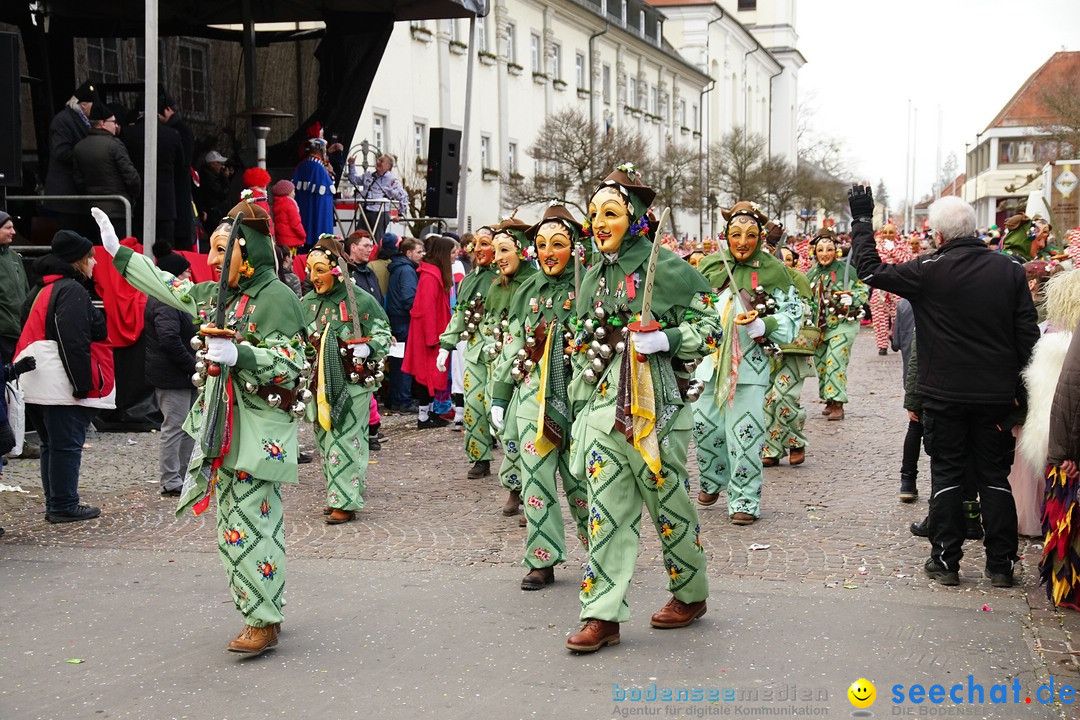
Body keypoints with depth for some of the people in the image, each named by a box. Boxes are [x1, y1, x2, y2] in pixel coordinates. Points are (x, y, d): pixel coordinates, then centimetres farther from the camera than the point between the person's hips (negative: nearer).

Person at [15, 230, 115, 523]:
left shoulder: (41, 289, 19)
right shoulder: (71, 290, -13)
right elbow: (74, 342, -21)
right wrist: (83, 383, -20)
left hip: (38, 385, 10)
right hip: (60, 385, -10)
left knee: (52, 444, 15)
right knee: (67, 445, -4)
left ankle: (56, 503, 20)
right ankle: (64, 506, 0)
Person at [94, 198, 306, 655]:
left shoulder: (276, 298, -12)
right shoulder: (218, 295, 15)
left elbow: (291, 365, -17)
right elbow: (171, 288, 28)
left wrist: (238, 355, -29)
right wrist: (118, 251, 31)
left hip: (260, 437, -9)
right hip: (224, 431, 9)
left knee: (251, 527, -8)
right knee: (235, 524, 13)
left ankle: (265, 622, 1)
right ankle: (260, 611, 22)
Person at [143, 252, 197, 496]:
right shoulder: (164, 303, -17)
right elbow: (170, 340, -27)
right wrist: (192, 365, -20)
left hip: (183, 375, 11)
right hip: (172, 377, -11)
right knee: (174, 428, -6)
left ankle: (186, 475, 23)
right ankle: (171, 482, 0)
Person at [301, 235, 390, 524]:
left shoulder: (359, 300, -9)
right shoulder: (308, 302, 8)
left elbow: (383, 334, -3)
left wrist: (368, 349, -20)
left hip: (352, 383, -6)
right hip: (321, 383, 6)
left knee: (345, 439, -7)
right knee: (325, 439, 10)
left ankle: (346, 502, 0)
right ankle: (336, 495, 22)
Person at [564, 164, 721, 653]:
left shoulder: (667, 268, -7)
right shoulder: (594, 276, 12)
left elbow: (709, 328, -6)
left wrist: (661, 341, -22)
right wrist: (578, 411, 18)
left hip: (655, 407, -5)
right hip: (603, 407, 5)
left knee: (669, 504, 7)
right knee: (605, 512, 1)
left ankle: (691, 594, 28)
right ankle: (602, 616, 2)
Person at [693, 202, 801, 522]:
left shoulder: (773, 270, -3)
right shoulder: (710, 265, 6)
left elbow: (792, 313, 0)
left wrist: (765, 326, -16)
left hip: (750, 361, -3)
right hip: (711, 357, 4)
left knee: (744, 430, -6)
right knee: (705, 424, 8)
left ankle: (744, 499, 5)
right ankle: (713, 480, 33)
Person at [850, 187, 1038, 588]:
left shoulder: (930, 270, -12)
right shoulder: (1010, 270, -1)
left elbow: (870, 270, -5)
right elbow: (1028, 333, 1)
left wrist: (862, 220, 6)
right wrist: (1020, 385, 9)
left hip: (945, 393, -3)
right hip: (996, 392, 3)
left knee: (947, 475, 7)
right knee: (995, 476, 10)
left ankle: (946, 562, 11)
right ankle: (1001, 565, 14)